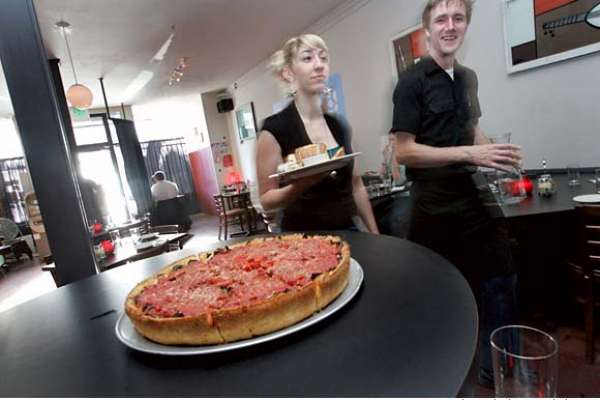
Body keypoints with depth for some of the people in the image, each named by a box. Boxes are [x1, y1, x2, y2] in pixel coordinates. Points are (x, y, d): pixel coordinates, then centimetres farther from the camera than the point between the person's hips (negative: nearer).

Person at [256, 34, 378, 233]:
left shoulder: (340, 125, 4)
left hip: (346, 231, 5)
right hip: (302, 235, -4)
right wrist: (300, 185, -27)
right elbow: (266, 199, -9)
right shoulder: (274, 129, -12)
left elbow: (356, 185, 10)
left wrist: (374, 233, 10)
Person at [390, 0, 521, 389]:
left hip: (471, 198, 7)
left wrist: (494, 150, 5)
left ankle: (497, 369, 34)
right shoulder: (412, 82, -9)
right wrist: (469, 154, -21)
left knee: (501, 277, 13)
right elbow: (404, 152, -17)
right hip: (434, 206, -7)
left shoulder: (469, 77, 13)